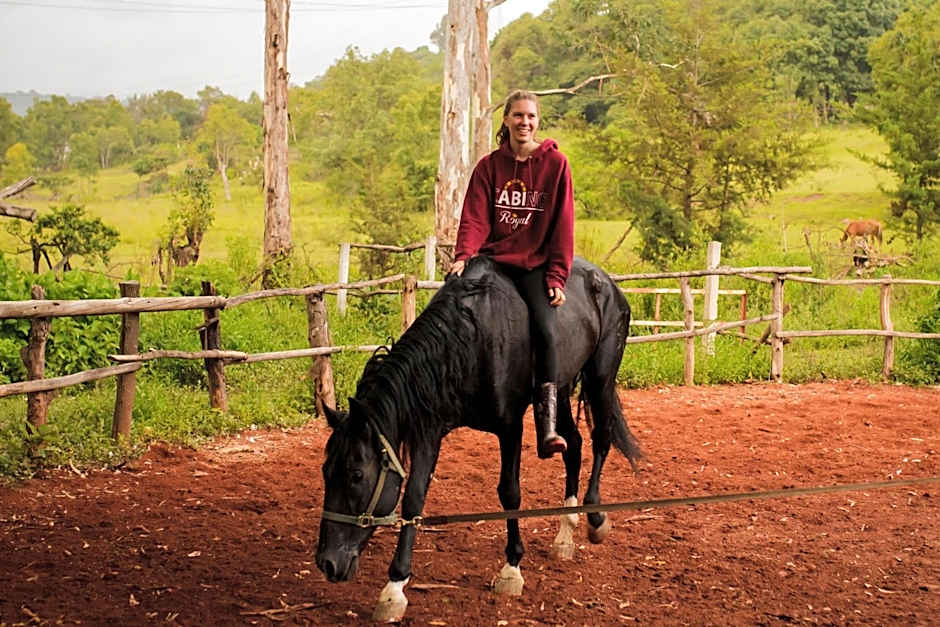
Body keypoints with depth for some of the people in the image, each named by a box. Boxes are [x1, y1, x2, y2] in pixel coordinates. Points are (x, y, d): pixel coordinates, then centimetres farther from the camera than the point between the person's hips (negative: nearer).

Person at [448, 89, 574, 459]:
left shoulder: (555, 164, 2)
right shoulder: (489, 166, 7)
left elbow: (563, 224, 0)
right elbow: (475, 218, 1)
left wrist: (557, 276, -6)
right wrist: (464, 255, -17)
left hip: (535, 263, -3)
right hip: (493, 257, 3)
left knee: (544, 331, -23)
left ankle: (547, 430, -26)